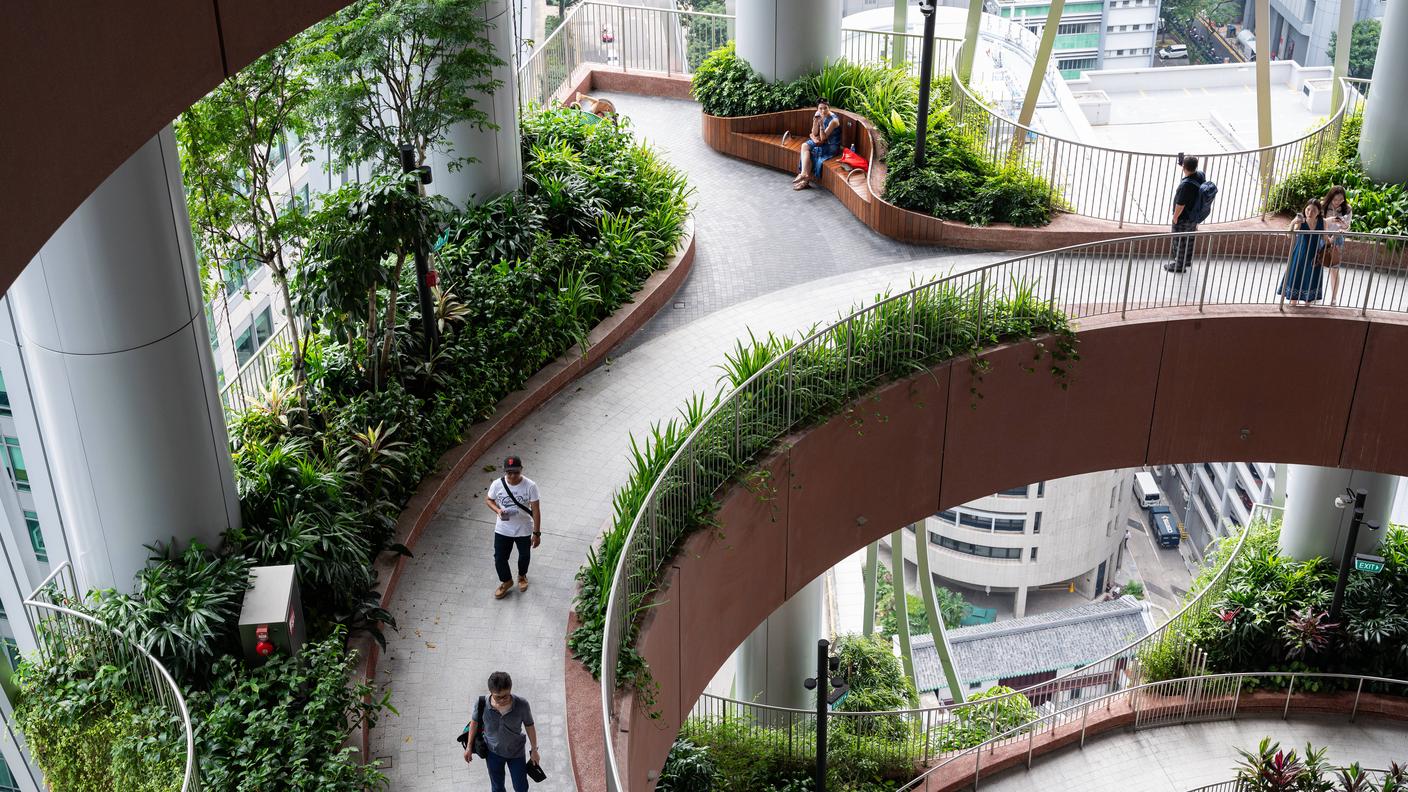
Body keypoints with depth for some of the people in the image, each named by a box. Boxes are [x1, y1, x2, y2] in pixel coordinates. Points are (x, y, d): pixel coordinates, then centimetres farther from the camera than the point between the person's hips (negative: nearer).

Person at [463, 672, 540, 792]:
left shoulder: (522, 705, -31)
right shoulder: (482, 704, -28)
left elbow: (529, 726, -13)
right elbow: (474, 722, -7)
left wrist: (534, 750, -1)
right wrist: (469, 746, 4)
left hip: (516, 751, 0)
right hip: (493, 752, 0)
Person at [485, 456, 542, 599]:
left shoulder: (530, 486, -24)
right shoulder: (497, 484, -19)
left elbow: (535, 510, -16)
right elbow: (488, 499, 1)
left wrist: (537, 533, -13)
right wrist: (497, 510, -20)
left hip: (524, 530, -1)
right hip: (503, 530, 1)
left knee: (524, 555, 22)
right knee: (499, 558, 12)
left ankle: (522, 576, 54)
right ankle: (506, 581, 40)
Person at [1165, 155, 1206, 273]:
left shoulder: (1186, 185, -37)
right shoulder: (1201, 175, -11)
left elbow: (1180, 204, -28)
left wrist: (1175, 216, -12)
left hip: (1184, 218, -9)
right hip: (1195, 214, 9)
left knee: (1179, 241, 10)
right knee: (1190, 238, 26)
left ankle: (1179, 265, 24)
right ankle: (1187, 260, 45)